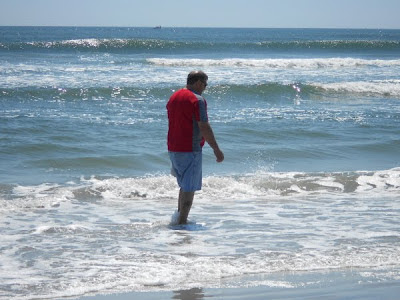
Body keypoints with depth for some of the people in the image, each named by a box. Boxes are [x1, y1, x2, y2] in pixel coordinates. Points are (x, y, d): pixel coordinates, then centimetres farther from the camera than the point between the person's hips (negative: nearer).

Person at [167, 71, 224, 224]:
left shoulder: (173, 97, 13)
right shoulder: (197, 100, -13)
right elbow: (204, 128, -18)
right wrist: (216, 149, -12)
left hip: (173, 149, 8)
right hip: (190, 150, -8)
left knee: (184, 185, 21)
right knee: (189, 188, -2)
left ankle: (179, 216, 23)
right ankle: (182, 222, -3)